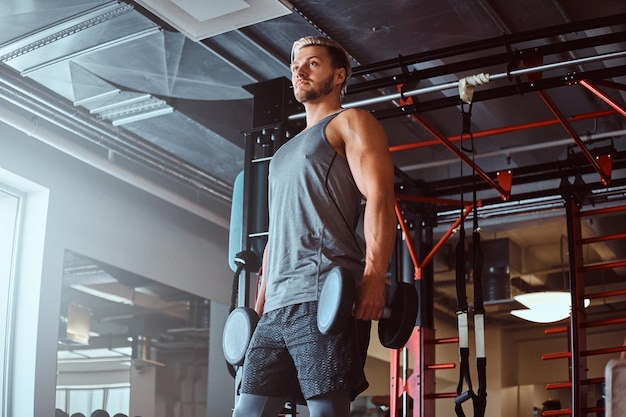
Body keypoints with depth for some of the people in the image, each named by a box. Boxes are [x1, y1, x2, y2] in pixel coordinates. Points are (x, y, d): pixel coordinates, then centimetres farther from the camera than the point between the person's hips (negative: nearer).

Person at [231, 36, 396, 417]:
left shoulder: (350, 123, 8)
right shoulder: (286, 152, 32)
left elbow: (378, 197, -7)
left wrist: (374, 275, -21)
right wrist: (262, 299, 21)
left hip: (323, 298, -8)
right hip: (278, 305, 8)